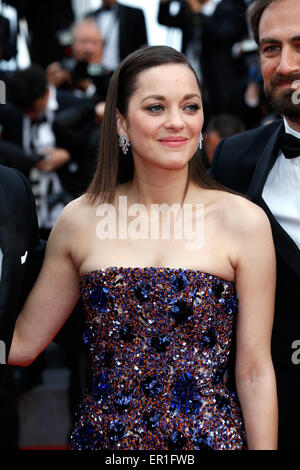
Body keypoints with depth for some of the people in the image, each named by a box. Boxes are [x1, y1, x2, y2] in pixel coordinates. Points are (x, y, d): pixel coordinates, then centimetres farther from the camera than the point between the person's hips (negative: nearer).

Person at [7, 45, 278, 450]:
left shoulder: (243, 221, -8)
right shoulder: (80, 220, -2)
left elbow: (254, 372, -6)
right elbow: (22, 343, 4)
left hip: (209, 436, -1)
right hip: (102, 436, 2)